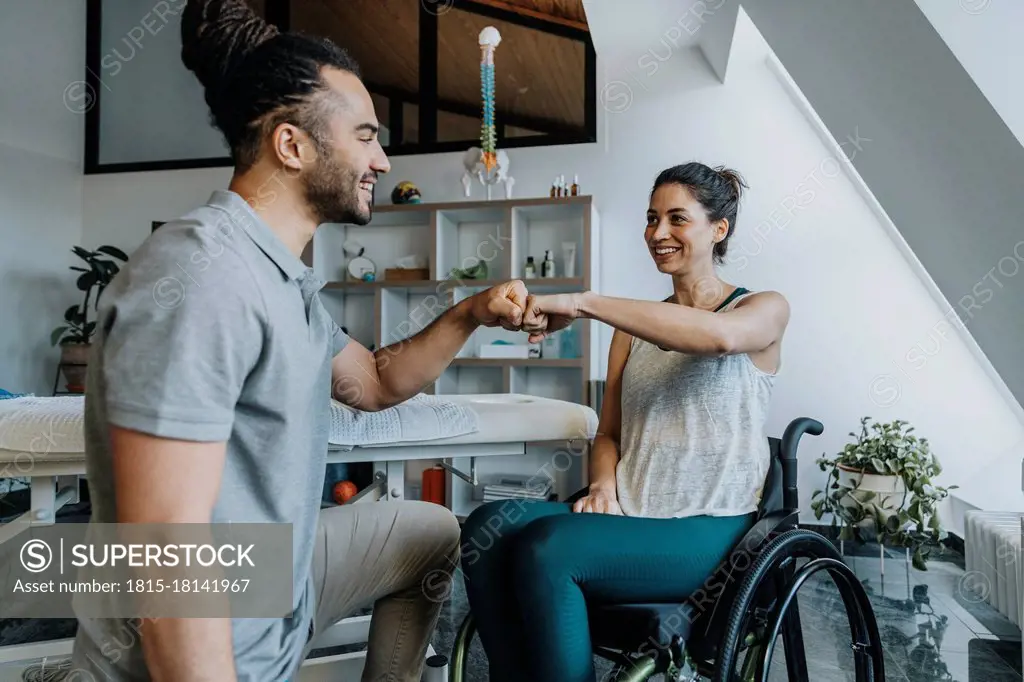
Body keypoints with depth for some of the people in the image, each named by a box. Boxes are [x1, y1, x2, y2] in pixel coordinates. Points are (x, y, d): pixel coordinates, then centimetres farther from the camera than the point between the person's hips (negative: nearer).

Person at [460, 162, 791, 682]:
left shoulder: (764, 308, 3)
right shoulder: (634, 327, 18)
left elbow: (719, 336, -23)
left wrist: (583, 302, -27)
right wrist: (603, 488, -5)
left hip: (707, 526, -5)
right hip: (626, 517, 5)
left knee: (544, 547, -30)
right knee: (487, 528, -23)